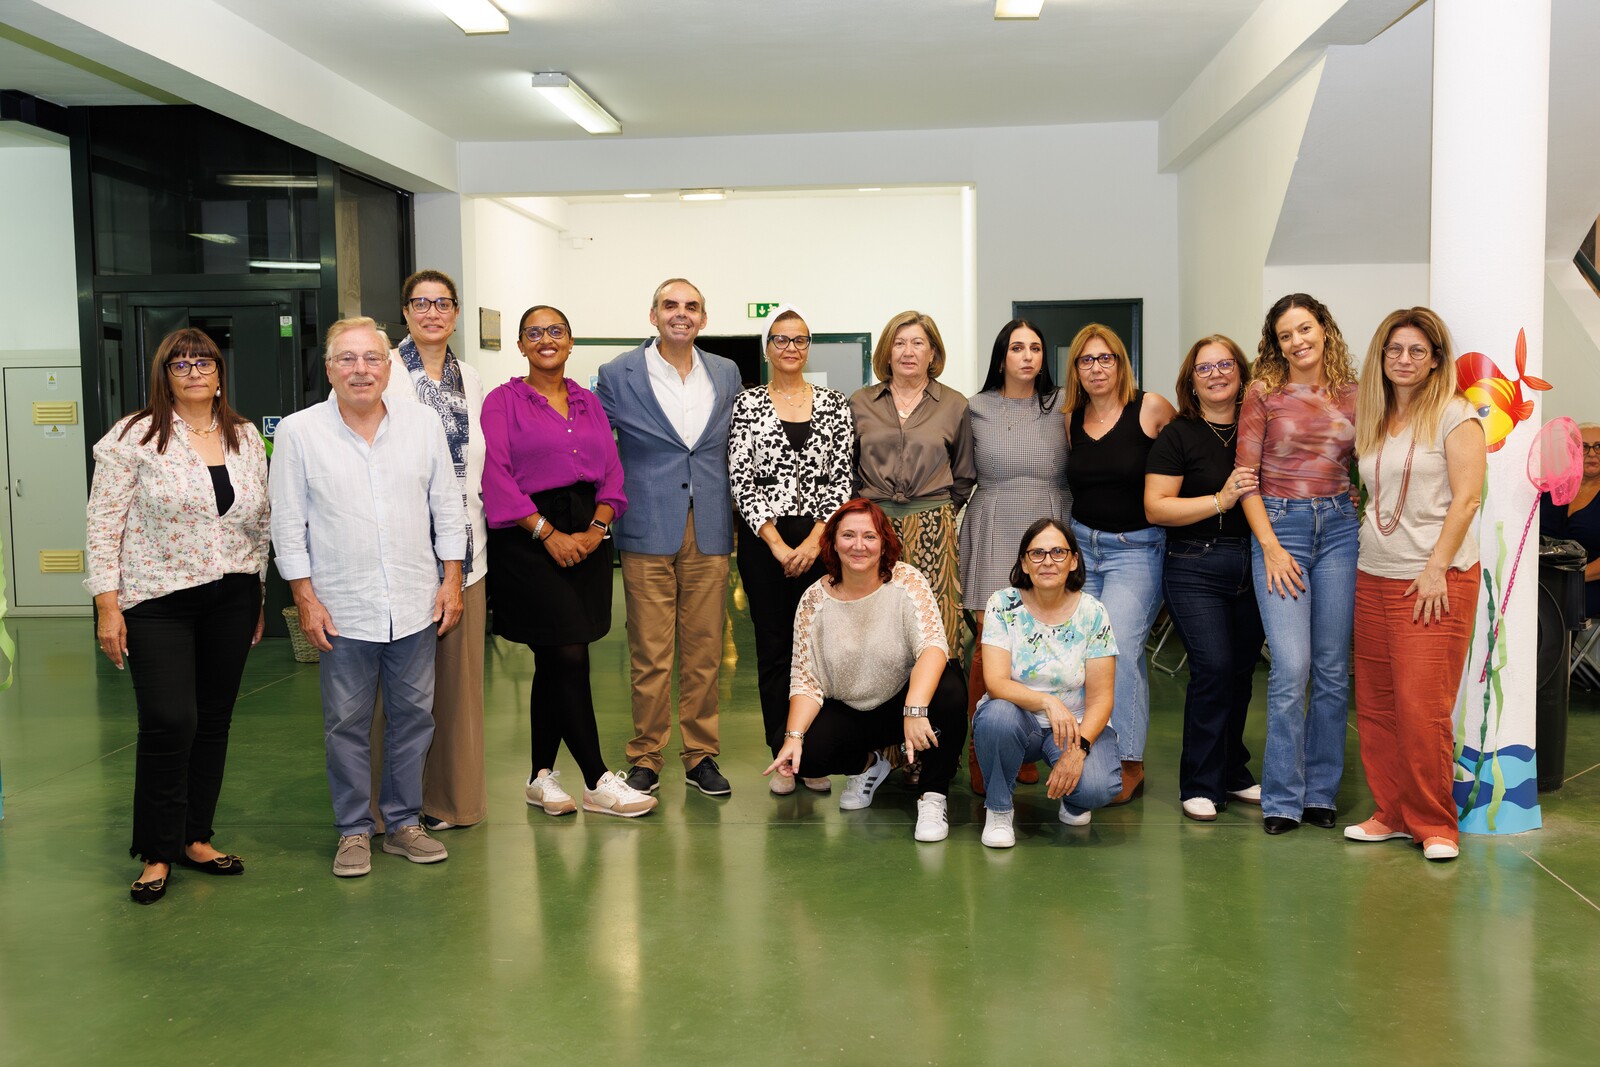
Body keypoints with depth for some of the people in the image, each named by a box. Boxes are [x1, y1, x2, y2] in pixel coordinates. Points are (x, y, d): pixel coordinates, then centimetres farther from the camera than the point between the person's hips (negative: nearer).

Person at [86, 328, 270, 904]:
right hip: (158, 603, -4)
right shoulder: (133, 437, -5)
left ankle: (195, 837, 22)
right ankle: (157, 852, 4)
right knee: (169, 722, -10)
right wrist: (107, 603, -11)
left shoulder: (246, 438, 9)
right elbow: (104, 525, -6)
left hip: (230, 600, 5)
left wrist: (257, 595, 13)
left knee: (213, 720, 9)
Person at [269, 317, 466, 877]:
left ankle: (404, 822, 24)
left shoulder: (423, 423, 4)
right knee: (347, 724, 6)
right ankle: (354, 831, 19)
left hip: (417, 605, 2)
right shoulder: (298, 432, -2)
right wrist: (307, 600, -5)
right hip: (344, 610, -2)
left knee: (413, 715, 10)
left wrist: (452, 579, 3)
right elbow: (289, 525, -1)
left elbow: (448, 507, 8)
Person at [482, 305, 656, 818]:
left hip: (586, 537, 5)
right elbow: (497, 477, -9)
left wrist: (595, 530, -6)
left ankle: (541, 777, 19)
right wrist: (547, 533, -14)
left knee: (554, 663, 9)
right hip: (529, 540, -5)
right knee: (570, 658, -8)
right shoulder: (503, 401, 1)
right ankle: (598, 783, -2)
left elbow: (611, 472, 10)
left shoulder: (589, 403, 15)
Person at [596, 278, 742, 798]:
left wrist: (732, 512, 12)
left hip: (710, 532, 3)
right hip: (648, 532, -3)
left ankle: (701, 755, 18)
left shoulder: (726, 374, 10)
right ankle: (645, 759, 13)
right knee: (649, 656, 0)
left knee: (705, 652, 7)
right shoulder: (618, 375, 0)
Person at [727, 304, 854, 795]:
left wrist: (814, 541, -10)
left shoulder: (834, 404, 6)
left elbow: (840, 479, 0)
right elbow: (742, 481, -4)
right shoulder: (747, 404, 2)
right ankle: (783, 757, 14)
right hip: (763, 541, -1)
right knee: (774, 647, 5)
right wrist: (776, 545, -11)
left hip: (821, 538, 1)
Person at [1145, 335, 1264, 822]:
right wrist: (1221, 499, -17)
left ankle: (1233, 773, 25)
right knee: (1213, 667, -12)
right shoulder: (1178, 435, -2)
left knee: (1242, 669, 9)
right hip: (1196, 567, -4)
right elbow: (1155, 508, -9)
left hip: (1252, 563, 4)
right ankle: (1201, 784, 0)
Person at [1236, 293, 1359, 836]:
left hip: (1340, 527, 3)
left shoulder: (1352, 397, 9)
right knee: (1291, 667, -11)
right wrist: (1270, 546, -8)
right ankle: (1282, 797, 1)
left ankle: (1321, 791, 17)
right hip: (1280, 525, -3)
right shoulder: (1264, 393, 1)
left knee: (1333, 668, 5)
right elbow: (1245, 477, -1)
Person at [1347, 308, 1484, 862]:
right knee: (1375, 703, 7)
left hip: (1436, 578, -6)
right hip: (1374, 575, 6)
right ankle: (1391, 812, 18)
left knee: (1423, 706, -7)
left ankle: (1434, 823, 7)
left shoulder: (1453, 414, -4)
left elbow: (1465, 498, -9)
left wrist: (1436, 569, -15)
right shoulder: (1371, 419, 13)